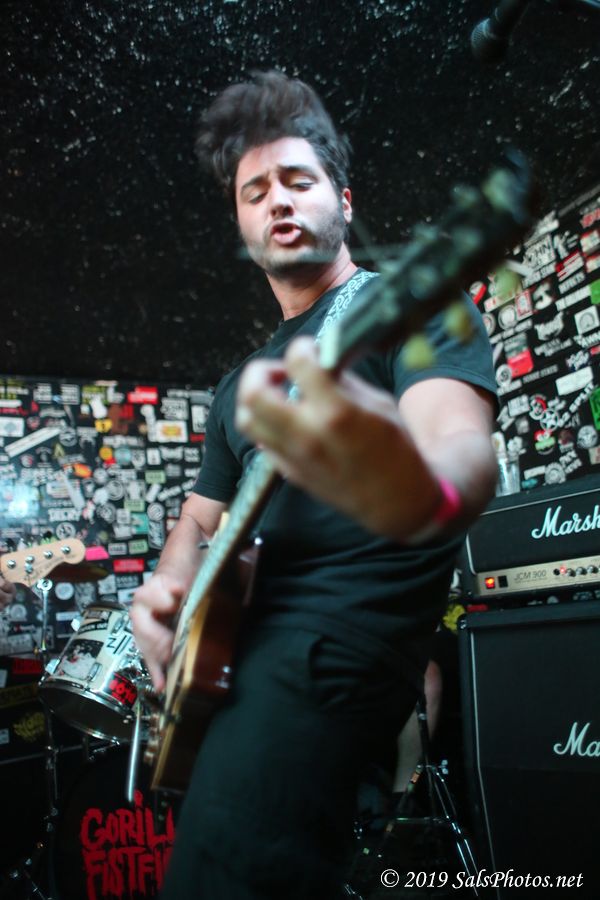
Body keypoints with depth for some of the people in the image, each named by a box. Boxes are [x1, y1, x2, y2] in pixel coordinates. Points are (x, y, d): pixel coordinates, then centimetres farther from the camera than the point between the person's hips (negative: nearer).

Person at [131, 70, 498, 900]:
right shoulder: (243, 386, 19)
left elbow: (461, 442, -23)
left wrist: (419, 494, -49)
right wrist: (166, 587, -1)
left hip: (340, 638, -8)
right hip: (238, 649, 9)